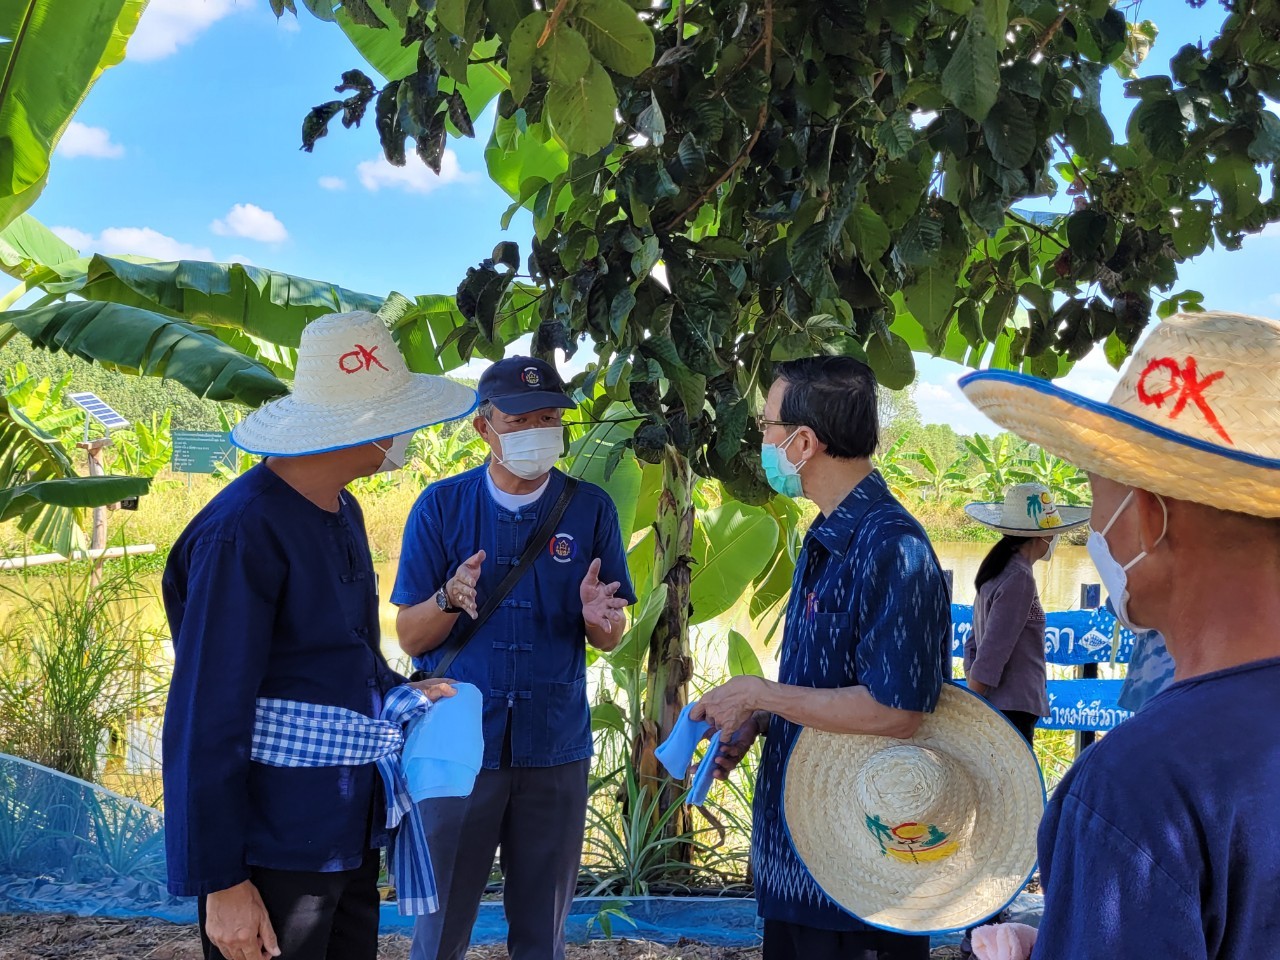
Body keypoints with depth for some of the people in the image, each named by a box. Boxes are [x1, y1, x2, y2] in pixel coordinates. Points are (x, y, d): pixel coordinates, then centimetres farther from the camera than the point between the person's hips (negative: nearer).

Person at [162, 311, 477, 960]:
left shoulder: (341, 511, 8)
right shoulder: (244, 532, -20)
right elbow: (207, 718, -19)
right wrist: (221, 881, -17)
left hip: (348, 830, 8)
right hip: (274, 851, -8)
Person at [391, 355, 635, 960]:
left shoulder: (590, 508, 1)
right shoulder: (441, 505, -2)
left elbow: (609, 638, 5)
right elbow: (410, 638, -1)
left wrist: (596, 615, -18)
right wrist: (449, 597, -21)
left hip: (555, 749, 1)